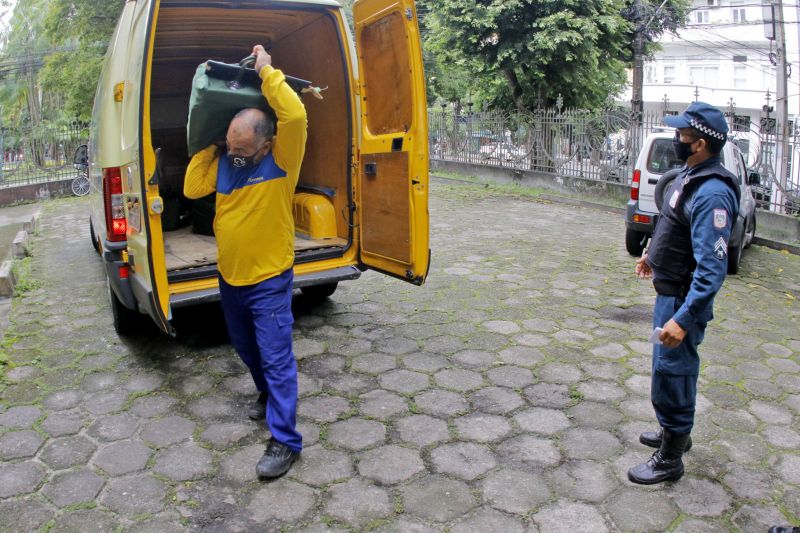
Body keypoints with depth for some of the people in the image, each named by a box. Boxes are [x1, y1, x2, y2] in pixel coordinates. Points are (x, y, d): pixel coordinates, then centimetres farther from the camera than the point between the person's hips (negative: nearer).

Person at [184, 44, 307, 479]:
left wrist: (266, 71, -22)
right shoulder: (223, 160, 1)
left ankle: (285, 441, 1)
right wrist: (207, 146, -3)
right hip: (229, 277, 7)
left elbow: (295, 115, -31)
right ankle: (268, 395, 48)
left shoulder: (280, 160, -15)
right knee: (246, 347, 23)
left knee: (276, 358, -5)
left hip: (269, 280, -7)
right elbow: (192, 188, 0)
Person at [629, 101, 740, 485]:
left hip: (683, 298, -10)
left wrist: (683, 318, -33)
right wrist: (654, 253, 33)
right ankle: (673, 433, 44)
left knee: (671, 374, 2)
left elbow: (712, 267, -30)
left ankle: (669, 460, 19)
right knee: (672, 368, 24)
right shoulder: (691, 175, 4)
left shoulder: (711, 193, -27)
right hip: (669, 291, 10)